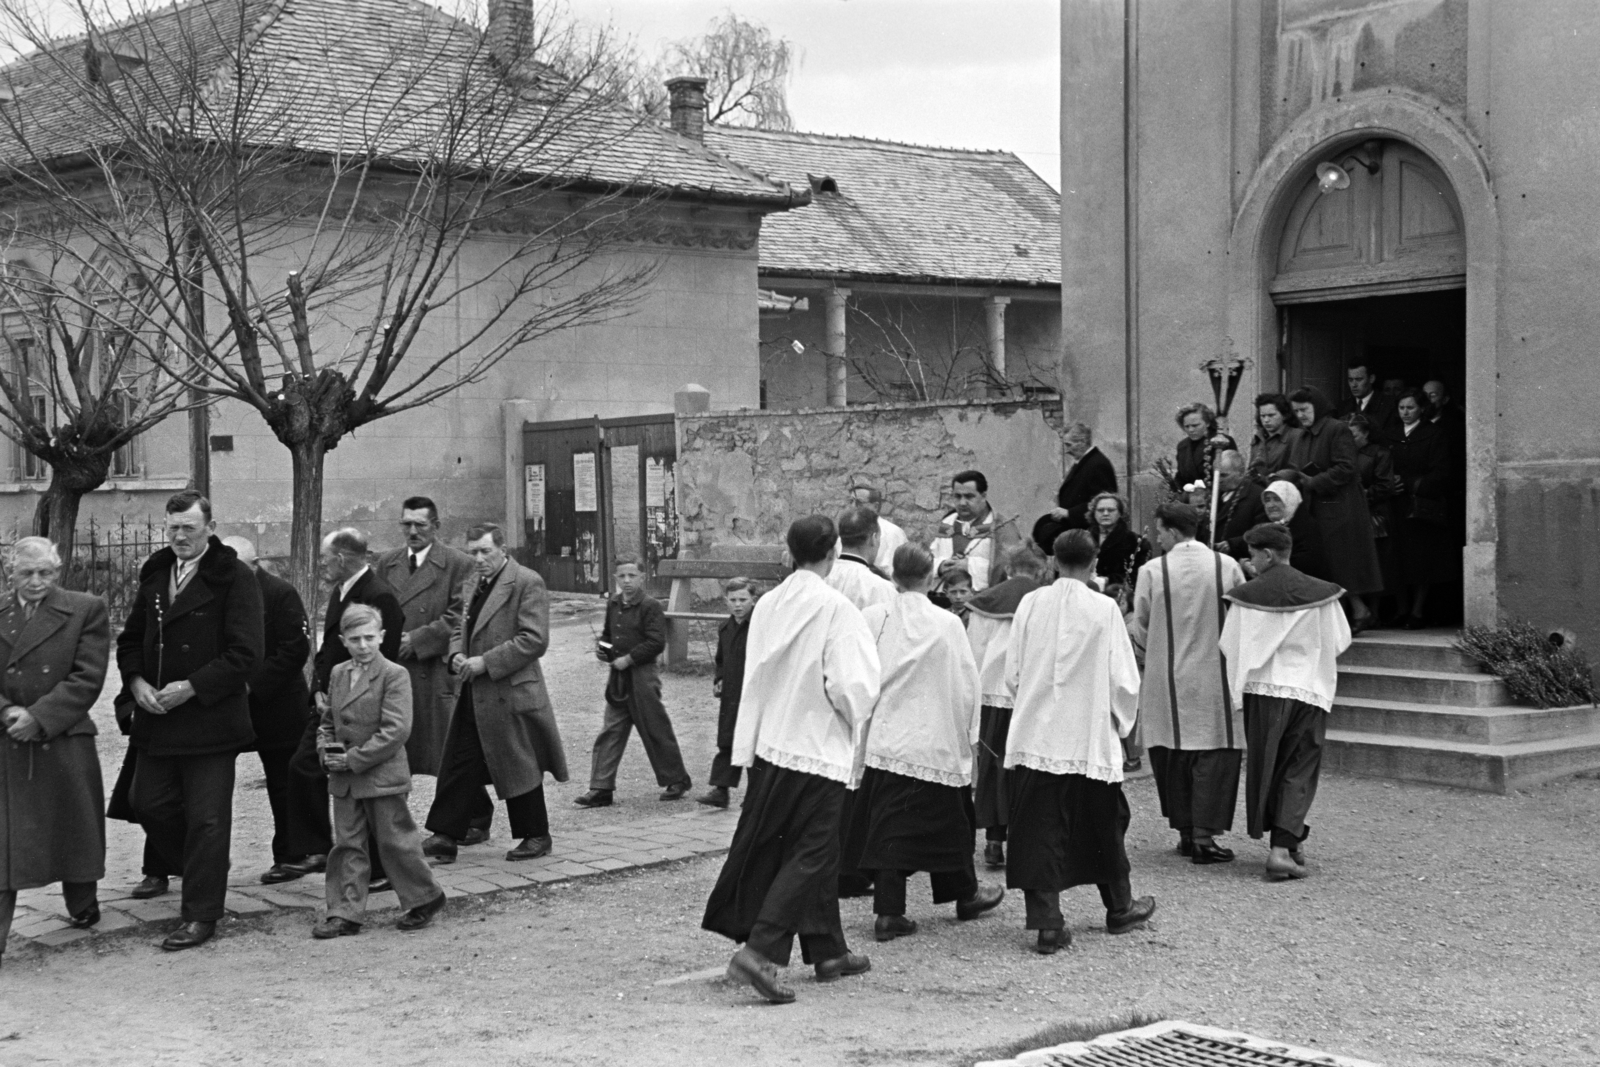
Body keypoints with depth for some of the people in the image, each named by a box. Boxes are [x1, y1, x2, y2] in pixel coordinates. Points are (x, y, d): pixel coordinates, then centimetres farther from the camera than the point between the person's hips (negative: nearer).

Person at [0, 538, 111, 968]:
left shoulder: (86, 610, -1)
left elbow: (87, 679, -8)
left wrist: (39, 717, -15)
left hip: (65, 743, -1)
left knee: (74, 828, 12)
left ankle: (82, 908, 34)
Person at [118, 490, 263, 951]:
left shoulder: (234, 579, -10)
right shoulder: (154, 574, 10)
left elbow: (245, 653, -15)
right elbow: (130, 639, 16)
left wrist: (192, 687, -19)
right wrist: (136, 682, -3)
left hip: (209, 717, -6)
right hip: (155, 718, 7)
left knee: (207, 820, 0)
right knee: (149, 805, 12)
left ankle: (201, 916, 9)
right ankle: (200, 874, 35)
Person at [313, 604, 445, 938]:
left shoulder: (394, 675, -12)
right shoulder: (338, 674, 10)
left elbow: (395, 730, -18)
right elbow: (327, 721, 19)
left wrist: (354, 759, -18)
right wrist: (326, 749, -3)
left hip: (383, 775, -6)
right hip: (344, 779, 6)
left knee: (395, 841, 3)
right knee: (347, 845, 8)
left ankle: (426, 898, 20)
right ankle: (346, 914, 12)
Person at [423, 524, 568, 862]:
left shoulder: (527, 583, -11)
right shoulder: (471, 585, 14)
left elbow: (534, 640, -18)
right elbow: (460, 629, 24)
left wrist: (485, 662, -19)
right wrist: (457, 654, 0)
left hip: (510, 692, -7)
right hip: (473, 695, 7)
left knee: (519, 768, 4)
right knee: (458, 764, 3)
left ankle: (535, 837, 18)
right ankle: (445, 836, 6)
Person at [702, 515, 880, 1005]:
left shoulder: (768, 604, 2)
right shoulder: (837, 610, -16)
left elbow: (754, 675, 9)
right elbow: (853, 686, -19)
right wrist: (855, 717, 2)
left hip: (769, 744, 7)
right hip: (819, 749, -7)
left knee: (813, 851, 18)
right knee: (808, 854, 0)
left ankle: (828, 951, 29)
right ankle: (760, 951, -11)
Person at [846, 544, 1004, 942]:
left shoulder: (872, 619, -4)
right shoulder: (947, 625, -9)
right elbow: (965, 685, -3)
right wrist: (966, 736, 8)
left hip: (884, 739, 2)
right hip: (935, 741, -2)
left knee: (888, 823, 5)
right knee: (948, 821, 14)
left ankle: (889, 912, 0)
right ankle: (965, 895, 31)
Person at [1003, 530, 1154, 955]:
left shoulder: (1031, 604, -3)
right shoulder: (1104, 609, -8)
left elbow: (1012, 672, 3)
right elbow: (1124, 679, -6)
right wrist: (1121, 720, 12)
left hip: (1035, 736, 1)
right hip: (1090, 739, -1)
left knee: (1040, 830, 3)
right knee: (1104, 824, 16)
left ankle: (1046, 922, -2)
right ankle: (1120, 908, 32)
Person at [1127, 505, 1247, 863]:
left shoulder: (1152, 571, -7)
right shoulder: (1226, 566, -4)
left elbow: (1140, 629, 2)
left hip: (1167, 679, 0)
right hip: (1214, 677, 0)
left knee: (1173, 754, 12)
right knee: (1215, 754, 3)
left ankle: (1185, 831, 16)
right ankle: (1204, 833, -5)